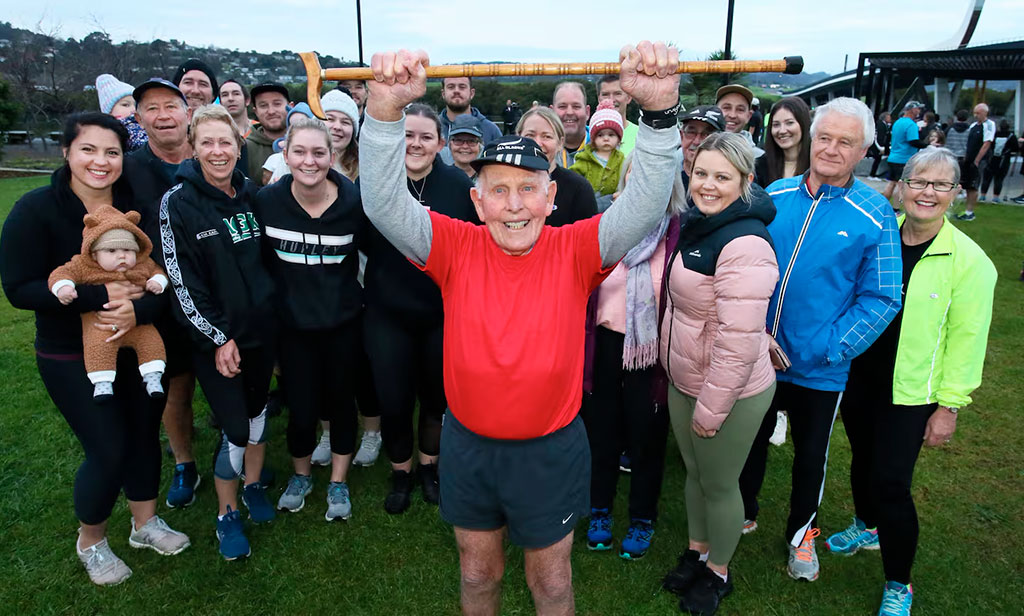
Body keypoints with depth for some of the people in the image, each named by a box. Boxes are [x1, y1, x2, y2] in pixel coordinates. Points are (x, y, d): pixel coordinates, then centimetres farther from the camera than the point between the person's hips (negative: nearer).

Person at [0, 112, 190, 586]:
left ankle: (145, 523, 39)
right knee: (108, 451, -2)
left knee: (144, 434, 13)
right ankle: (90, 542, 28)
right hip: (71, 356, -3)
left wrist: (138, 310, -26)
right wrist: (100, 296, -25)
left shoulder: (137, 206, -6)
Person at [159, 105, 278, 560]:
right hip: (215, 337, -4)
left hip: (262, 329, 4)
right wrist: (217, 338, -13)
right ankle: (226, 514, 21)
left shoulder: (251, 195, 3)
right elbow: (181, 281, -12)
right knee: (234, 429, -2)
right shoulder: (178, 202, -10)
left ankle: (253, 485, 39)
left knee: (257, 410, 16)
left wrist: (275, 316, 8)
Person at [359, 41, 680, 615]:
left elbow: (645, 205, -25)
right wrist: (386, 109, -37)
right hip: (469, 444, 2)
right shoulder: (457, 248, -12)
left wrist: (661, 110, -40)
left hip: (552, 449, -1)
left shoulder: (575, 251, -14)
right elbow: (385, 204, -22)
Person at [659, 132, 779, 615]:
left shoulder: (744, 245, -26)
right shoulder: (696, 223, 3)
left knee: (719, 486, 13)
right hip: (682, 381, 8)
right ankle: (697, 551, 47)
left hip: (730, 394, -8)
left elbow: (738, 342, -27)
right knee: (694, 473, 24)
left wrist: (711, 409, -20)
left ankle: (718, 572, 38)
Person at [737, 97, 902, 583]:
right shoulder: (774, 196, -4)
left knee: (811, 454, 19)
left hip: (820, 371, -2)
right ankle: (743, 513, 46)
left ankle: (801, 530, 45)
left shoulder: (874, 215, -11)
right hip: (756, 356, 2)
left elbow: (881, 299, -11)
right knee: (750, 439, 20)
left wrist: (827, 350, -18)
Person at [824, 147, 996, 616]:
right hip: (857, 376, 4)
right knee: (862, 458, 20)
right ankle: (867, 527, 49)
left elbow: (967, 338, -8)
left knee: (890, 481, -3)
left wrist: (949, 405, -8)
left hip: (910, 392, -4)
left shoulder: (969, 261, -11)